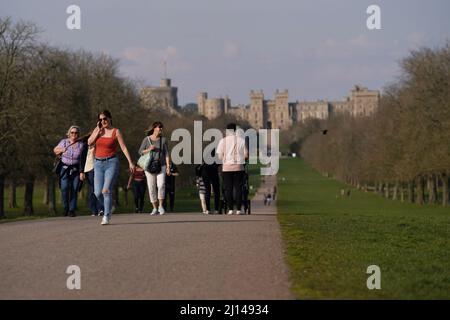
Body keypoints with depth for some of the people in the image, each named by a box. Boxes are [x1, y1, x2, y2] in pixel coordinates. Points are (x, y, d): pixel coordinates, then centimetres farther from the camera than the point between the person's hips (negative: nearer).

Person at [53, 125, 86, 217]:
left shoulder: (81, 145, 0)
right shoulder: (64, 142, 2)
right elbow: (55, 150, 17)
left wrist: (82, 172, -7)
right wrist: (61, 150, -5)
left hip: (76, 170, 0)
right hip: (65, 169, 0)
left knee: (74, 190, -6)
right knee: (64, 188, -16)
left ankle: (72, 210, 1)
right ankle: (66, 208, 1)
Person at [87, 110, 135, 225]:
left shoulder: (116, 132, 0)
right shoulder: (97, 130, 10)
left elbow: (123, 147, -4)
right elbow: (89, 142, -3)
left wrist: (130, 162, -10)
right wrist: (99, 131, -6)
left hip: (111, 163, -4)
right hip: (98, 164, 4)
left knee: (106, 190, -16)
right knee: (98, 193, -2)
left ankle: (106, 217, -9)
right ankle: (108, 208, 27)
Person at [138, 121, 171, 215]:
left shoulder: (163, 140, 4)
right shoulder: (146, 139, 1)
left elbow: (166, 154, 3)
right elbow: (140, 152, 3)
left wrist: (168, 166, -5)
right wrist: (149, 150, -15)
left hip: (161, 166, 0)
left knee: (161, 184, -19)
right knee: (152, 187, 0)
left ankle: (161, 206, -7)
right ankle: (155, 208, 10)